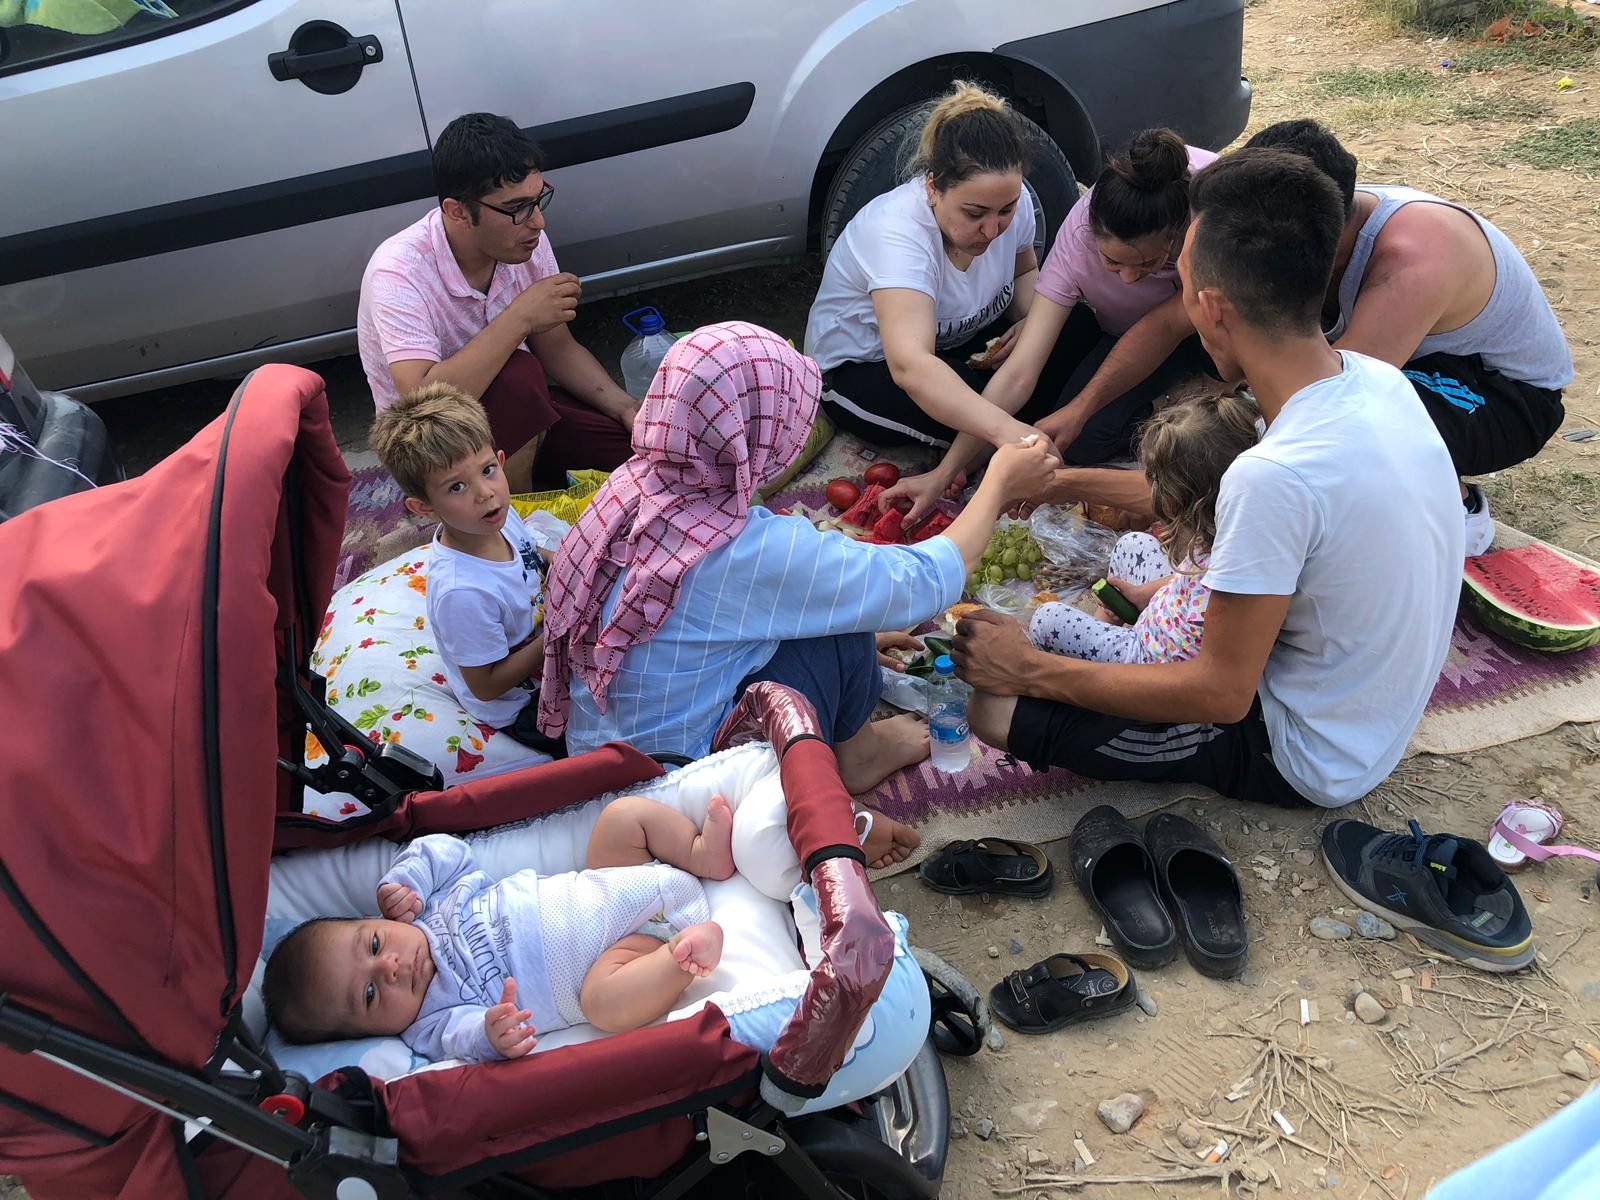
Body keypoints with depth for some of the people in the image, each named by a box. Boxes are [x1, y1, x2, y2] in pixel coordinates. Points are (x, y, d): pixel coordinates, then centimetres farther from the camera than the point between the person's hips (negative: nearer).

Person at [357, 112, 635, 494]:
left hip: (520, 407, 5)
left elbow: (557, 348, 3)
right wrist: (520, 317, -38)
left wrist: (625, 407, -13)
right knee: (517, 374, -35)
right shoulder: (399, 275, -29)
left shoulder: (526, 242, -11)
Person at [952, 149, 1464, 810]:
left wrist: (1030, 670, -19)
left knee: (1000, 709, -12)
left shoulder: (1274, 479, -35)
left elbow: (1221, 693, -26)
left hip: (1306, 761, -8)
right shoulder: (1378, 378, -9)